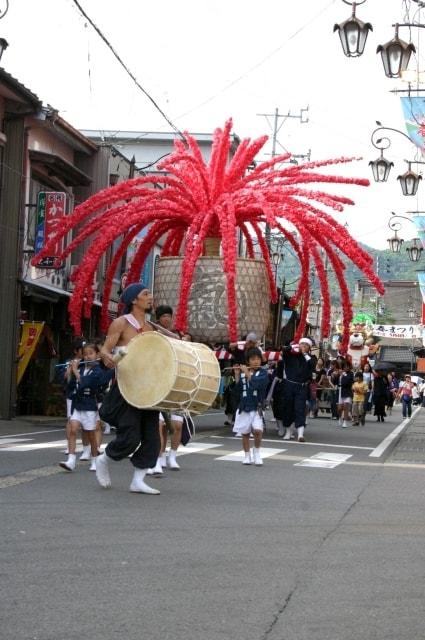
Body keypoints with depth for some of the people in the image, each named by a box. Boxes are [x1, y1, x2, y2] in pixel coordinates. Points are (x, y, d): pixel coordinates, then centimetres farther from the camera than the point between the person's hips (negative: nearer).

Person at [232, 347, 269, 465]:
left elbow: (255, 382, -21)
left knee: (257, 430, -20)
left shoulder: (263, 373, -3)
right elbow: (237, 389, 3)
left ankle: (257, 452, 4)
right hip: (243, 407, 3)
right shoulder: (242, 372, 5)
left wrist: (247, 372, -13)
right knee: (245, 433, 9)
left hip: (256, 407, -3)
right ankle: (247, 456, 26)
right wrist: (237, 376, -4)